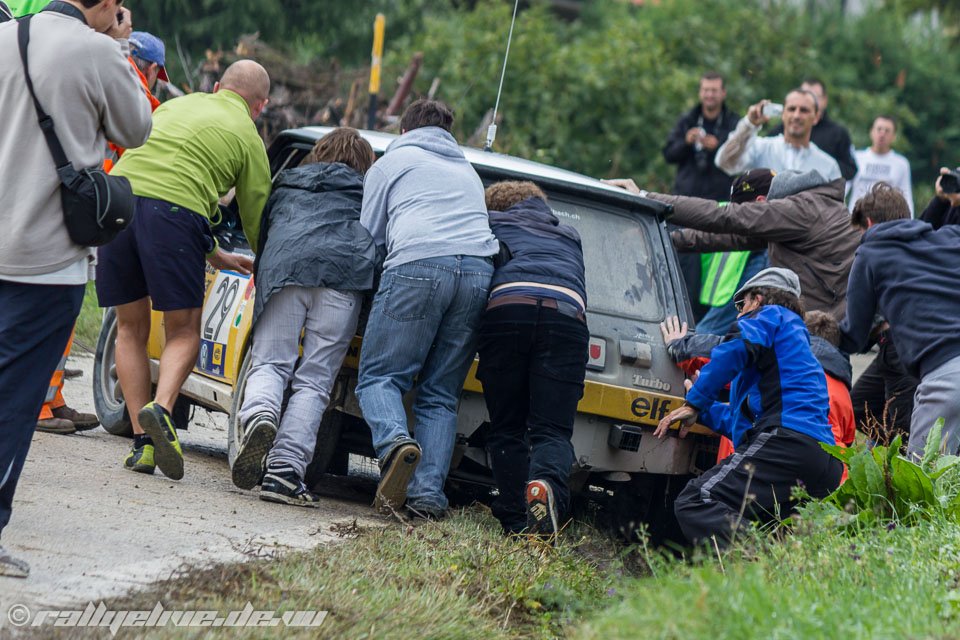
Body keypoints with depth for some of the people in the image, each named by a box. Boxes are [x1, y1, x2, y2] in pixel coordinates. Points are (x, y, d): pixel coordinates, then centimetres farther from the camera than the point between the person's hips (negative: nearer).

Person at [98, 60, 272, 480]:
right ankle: (161, 409, -19)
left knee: (131, 328, 15)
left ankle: (142, 442, 8)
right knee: (183, 331, 9)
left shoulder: (179, 105, 31)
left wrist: (213, 254, 43)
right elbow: (255, 216, 19)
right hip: (173, 212, -4)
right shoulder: (247, 137, 16)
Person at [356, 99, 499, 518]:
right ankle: (429, 492, -9)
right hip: (479, 271, 4)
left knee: (379, 376, -1)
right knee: (440, 393, 7)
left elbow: (368, 235, 20)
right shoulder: (467, 172, 36)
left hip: (418, 264, -4)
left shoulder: (392, 162, 21)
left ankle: (395, 442, -31)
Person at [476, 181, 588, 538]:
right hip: (567, 313, 1)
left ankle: (517, 522, -7)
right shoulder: (569, 236, 40)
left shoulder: (491, 223, 30)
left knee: (506, 429, 7)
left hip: (507, 306, -1)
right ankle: (548, 483, -36)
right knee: (552, 430, -3)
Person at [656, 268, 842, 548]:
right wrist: (704, 408, 55)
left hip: (787, 442, -10)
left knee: (694, 503, -24)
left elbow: (735, 349, -8)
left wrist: (694, 402, -2)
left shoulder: (771, 315, 15)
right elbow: (743, 423, 42)